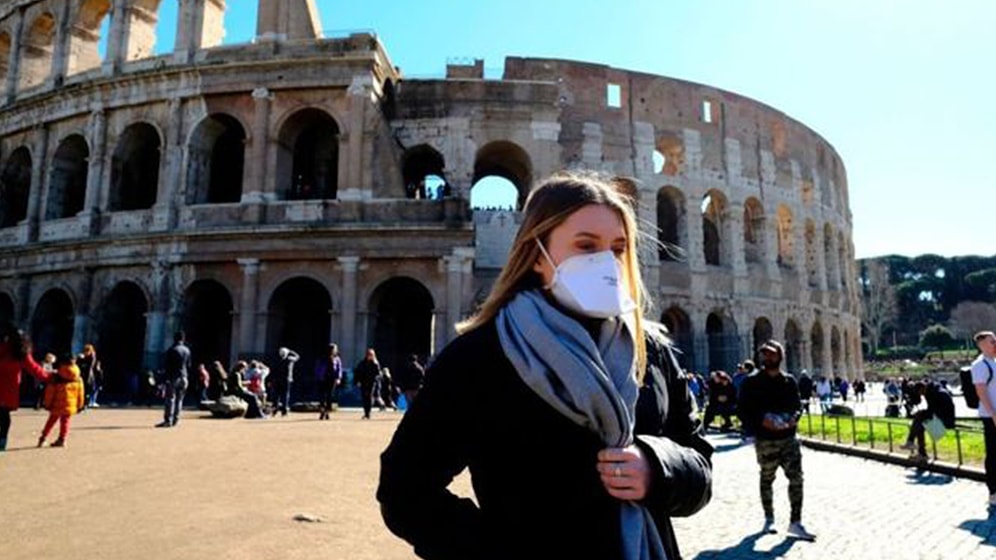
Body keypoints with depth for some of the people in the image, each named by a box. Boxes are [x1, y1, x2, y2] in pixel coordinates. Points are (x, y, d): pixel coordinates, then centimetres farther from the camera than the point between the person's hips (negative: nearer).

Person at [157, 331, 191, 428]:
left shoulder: (172, 350, -9)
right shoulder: (187, 350, 9)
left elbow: (166, 365, -10)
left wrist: (165, 378, -6)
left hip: (173, 377, -6)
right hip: (183, 377, 6)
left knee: (170, 399, -6)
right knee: (179, 399, 10)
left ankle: (168, 420, -9)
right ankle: (175, 420, 13)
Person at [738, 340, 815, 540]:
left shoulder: (789, 381, 5)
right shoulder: (752, 382, -6)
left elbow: (798, 405, 12)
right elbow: (743, 412, -6)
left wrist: (794, 418, -9)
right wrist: (761, 421, -21)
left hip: (789, 438, 3)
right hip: (765, 440, -2)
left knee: (796, 478, -2)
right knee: (766, 479, 11)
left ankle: (795, 522, 9)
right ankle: (769, 519, 27)